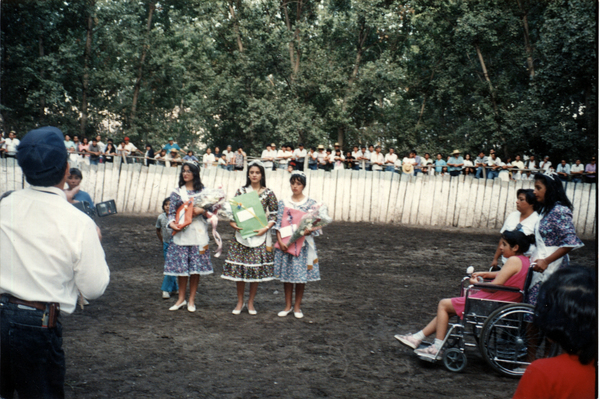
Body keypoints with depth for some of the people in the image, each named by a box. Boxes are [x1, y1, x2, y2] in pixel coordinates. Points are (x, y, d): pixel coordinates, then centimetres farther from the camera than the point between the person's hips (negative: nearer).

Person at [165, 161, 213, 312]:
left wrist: (201, 210, -14)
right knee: (181, 266, 1)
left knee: (196, 267, 1)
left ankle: (191, 300, 13)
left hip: (198, 233, 0)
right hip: (181, 233, 1)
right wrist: (171, 222, -14)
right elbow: (172, 211, 5)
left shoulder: (203, 191, 7)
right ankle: (181, 299, 15)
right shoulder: (177, 192, 8)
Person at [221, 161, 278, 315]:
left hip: (259, 234, -1)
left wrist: (266, 228, -11)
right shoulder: (241, 191, 6)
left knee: (256, 267, 1)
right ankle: (240, 302, 15)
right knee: (239, 266, 0)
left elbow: (274, 214, 2)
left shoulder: (268, 193, 2)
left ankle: (251, 302, 15)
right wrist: (233, 223, -11)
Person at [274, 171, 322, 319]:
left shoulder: (311, 203, 0)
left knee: (301, 275, 3)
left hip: (303, 243, -1)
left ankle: (297, 306, 15)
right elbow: (278, 224, 3)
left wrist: (308, 230, -20)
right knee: (286, 274, 5)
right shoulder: (283, 203, 5)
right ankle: (288, 306, 18)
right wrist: (280, 241, -9)